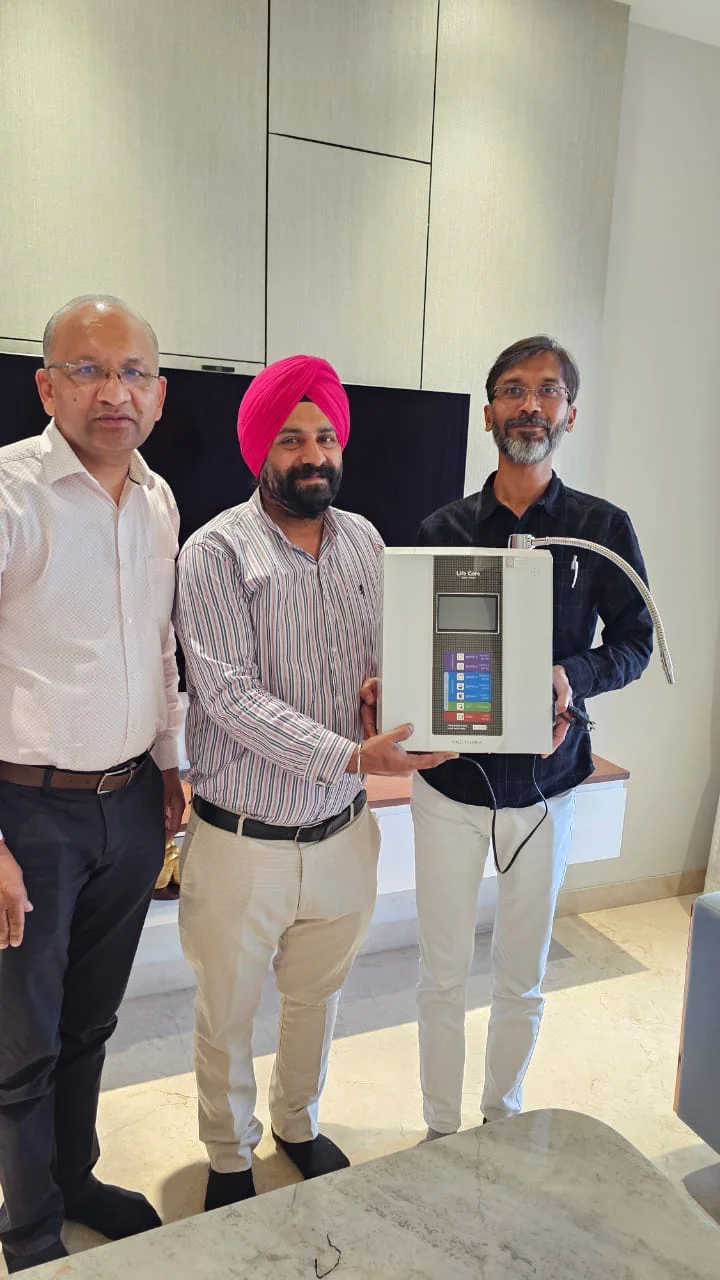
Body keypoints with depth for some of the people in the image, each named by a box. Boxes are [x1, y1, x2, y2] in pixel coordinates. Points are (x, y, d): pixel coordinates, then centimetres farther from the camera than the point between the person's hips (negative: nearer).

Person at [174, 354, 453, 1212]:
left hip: (341, 833, 5)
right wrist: (351, 757, -28)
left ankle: (298, 1125, 52)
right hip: (242, 842, -4)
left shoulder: (364, 541, 2)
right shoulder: (217, 553, -15)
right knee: (226, 1016, 17)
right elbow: (230, 696, -22)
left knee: (317, 998, 25)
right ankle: (230, 1159, 43)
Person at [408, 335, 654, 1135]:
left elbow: (634, 640, 1)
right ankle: (442, 1134, 35)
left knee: (522, 979, 16)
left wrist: (575, 676, -19)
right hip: (449, 777, 0)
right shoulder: (443, 529, -2)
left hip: (543, 784, 0)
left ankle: (502, 1121, 42)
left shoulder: (604, 529, -3)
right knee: (443, 975, 12)